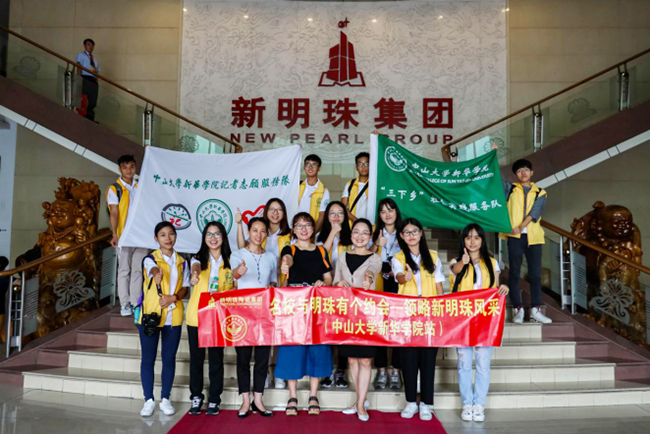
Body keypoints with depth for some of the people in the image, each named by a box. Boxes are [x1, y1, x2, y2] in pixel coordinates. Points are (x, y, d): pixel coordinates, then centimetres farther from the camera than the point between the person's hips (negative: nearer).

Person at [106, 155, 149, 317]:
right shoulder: (114, 189, 2)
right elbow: (114, 213, -7)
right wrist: (114, 234, -18)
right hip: (124, 235, -3)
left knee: (138, 269, 4)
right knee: (124, 269, 1)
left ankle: (135, 303, 11)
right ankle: (125, 304, 7)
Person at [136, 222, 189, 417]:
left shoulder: (181, 262, 9)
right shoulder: (151, 259, -4)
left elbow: (185, 287, 8)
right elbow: (153, 269, -29)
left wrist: (174, 297, -13)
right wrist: (157, 274, -53)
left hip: (173, 317, 3)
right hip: (150, 315, -3)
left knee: (169, 358, 7)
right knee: (148, 358, 4)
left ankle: (165, 399, 19)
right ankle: (149, 400, 15)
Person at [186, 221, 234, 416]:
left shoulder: (229, 262, 7)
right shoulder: (199, 258, 3)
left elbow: (232, 290, 12)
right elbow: (196, 267, -23)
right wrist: (195, 275, -44)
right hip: (196, 316, 0)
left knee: (216, 359, 3)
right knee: (196, 358, 6)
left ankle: (214, 400, 15)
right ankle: (196, 398, 20)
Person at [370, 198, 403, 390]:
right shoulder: (374, 233, 11)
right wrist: (376, 245, -13)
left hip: (398, 286, 0)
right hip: (378, 286, 1)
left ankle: (396, 371, 5)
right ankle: (381, 370, 3)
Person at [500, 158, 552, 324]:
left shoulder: (540, 193, 12)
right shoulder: (511, 189, 12)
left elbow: (535, 212, -3)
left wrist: (522, 226, -18)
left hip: (533, 236, 1)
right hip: (515, 236, -1)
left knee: (535, 273, 2)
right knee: (514, 272, 0)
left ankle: (535, 309, 7)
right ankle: (518, 309, 6)